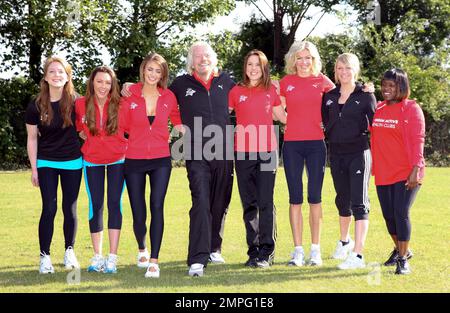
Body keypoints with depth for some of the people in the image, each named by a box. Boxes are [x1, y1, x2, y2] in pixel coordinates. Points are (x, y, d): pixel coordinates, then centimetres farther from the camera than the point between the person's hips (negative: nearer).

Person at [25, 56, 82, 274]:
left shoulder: (75, 102, -7)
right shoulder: (36, 106, -7)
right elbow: (32, 138, 0)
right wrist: (33, 169, -1)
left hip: (72, 162, 1)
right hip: (46, 163, -1)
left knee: (70, 209, 6)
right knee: (49, 209, -7)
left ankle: (69, 251, 23)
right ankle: (44, 256, 2)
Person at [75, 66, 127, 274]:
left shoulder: (119, 104, -12)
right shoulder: (81, 104, -8)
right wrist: (92, 139, 2)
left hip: (117, 159, -1)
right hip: (92, 161, 1)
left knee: (115, 203, -4)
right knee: (95, 205, 3)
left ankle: (112, 257, -1)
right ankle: (97, 256, 12)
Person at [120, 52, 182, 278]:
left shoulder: (168, 97, 2)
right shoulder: (130, 95, -2)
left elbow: (177, 120, 18)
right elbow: (122, 126, 8)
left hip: (160, 160, 0)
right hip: (134, 161, 0)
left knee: (157, 206, -16)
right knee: (138, 213, 5)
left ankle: (154, 260, -14)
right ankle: (142, 249, 35)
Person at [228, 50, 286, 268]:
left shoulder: (271, 90, 8)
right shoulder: (236, 92, 7)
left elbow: (284, 117, 16)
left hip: (266, 152, -1)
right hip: (243, 153, 1)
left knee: (265, 203, -6)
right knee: (249, 204, 5)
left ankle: (266, 252, -2)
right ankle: (253, 252, 12)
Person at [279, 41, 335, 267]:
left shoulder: (322, 81, 4)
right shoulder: (286, 82, 7)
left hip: (316, 143, -1)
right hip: (292, 144, 1)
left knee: (315, 197, 2)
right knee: (295, 199, 2)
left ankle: (315, 249, 9)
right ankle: (298, 250, 7)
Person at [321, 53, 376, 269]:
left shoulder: (366, 96, -1)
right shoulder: (329, 97, 9)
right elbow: (324, 124, 17)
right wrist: (331, 138, 5)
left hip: (359, 153, -5)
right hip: (336, 154, 5)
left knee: (359, 203, -9)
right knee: (342, 200, 17)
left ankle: (357, 255, -12)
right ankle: (344, 241, 39)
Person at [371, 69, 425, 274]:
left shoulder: (411, 109, -5)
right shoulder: (377, 109, 9)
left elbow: (417, 140, -12)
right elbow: (373, 137, 16)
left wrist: (415, 169, -18)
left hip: (406, 173, -5)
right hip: (383, 173, 5)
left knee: (401, 213, -10)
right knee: (388, 215, 11)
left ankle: (403, 259, 0)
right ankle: (400, 250, 34)